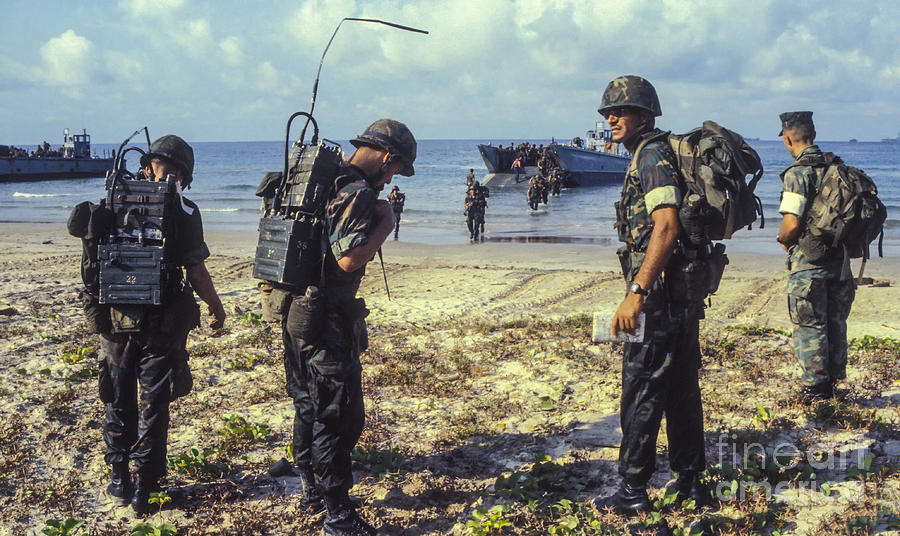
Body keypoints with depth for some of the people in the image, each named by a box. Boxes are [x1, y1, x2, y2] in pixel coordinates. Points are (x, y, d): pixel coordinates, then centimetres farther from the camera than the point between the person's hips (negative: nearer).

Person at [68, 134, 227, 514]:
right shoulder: (183, 213, -10)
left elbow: (96, 262, 5)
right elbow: (196, 274, -12)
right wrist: (217, 309, 4)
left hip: (115, 321, 3)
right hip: (161, 325, -3)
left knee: (118, 401, 18)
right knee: (153, 405, 8)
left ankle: (119, 480, 25)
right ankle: (145, 489, 11)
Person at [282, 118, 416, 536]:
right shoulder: (358, 193, -17)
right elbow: (349, 258, -27)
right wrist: (386, 223, -15)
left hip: (297, 311, 10)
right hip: (327, 320, -10)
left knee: (309, 407, 20)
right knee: (339, 418, -1)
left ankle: (312, 491, 35)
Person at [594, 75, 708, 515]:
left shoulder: (652, 155, -13)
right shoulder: (655, 154, 18)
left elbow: (666, 227, -24)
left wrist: (636, 292, -26)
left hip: (660, 293, -10)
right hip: (684, 293, 10)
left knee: (642, 391, -4)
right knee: (681, 387, 14)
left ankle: (632, 491, 3)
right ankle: (690, 481, 22)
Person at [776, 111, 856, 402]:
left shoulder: (797, 173, -16)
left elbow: (791, 225, -22)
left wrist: (783, 240, -1)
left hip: (808, 261, -6)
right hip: (839, 258, 6)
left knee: (809, 327, 3)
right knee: (836, 323, 16)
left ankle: (815, 387, 8)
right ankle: (834, 380, 26)